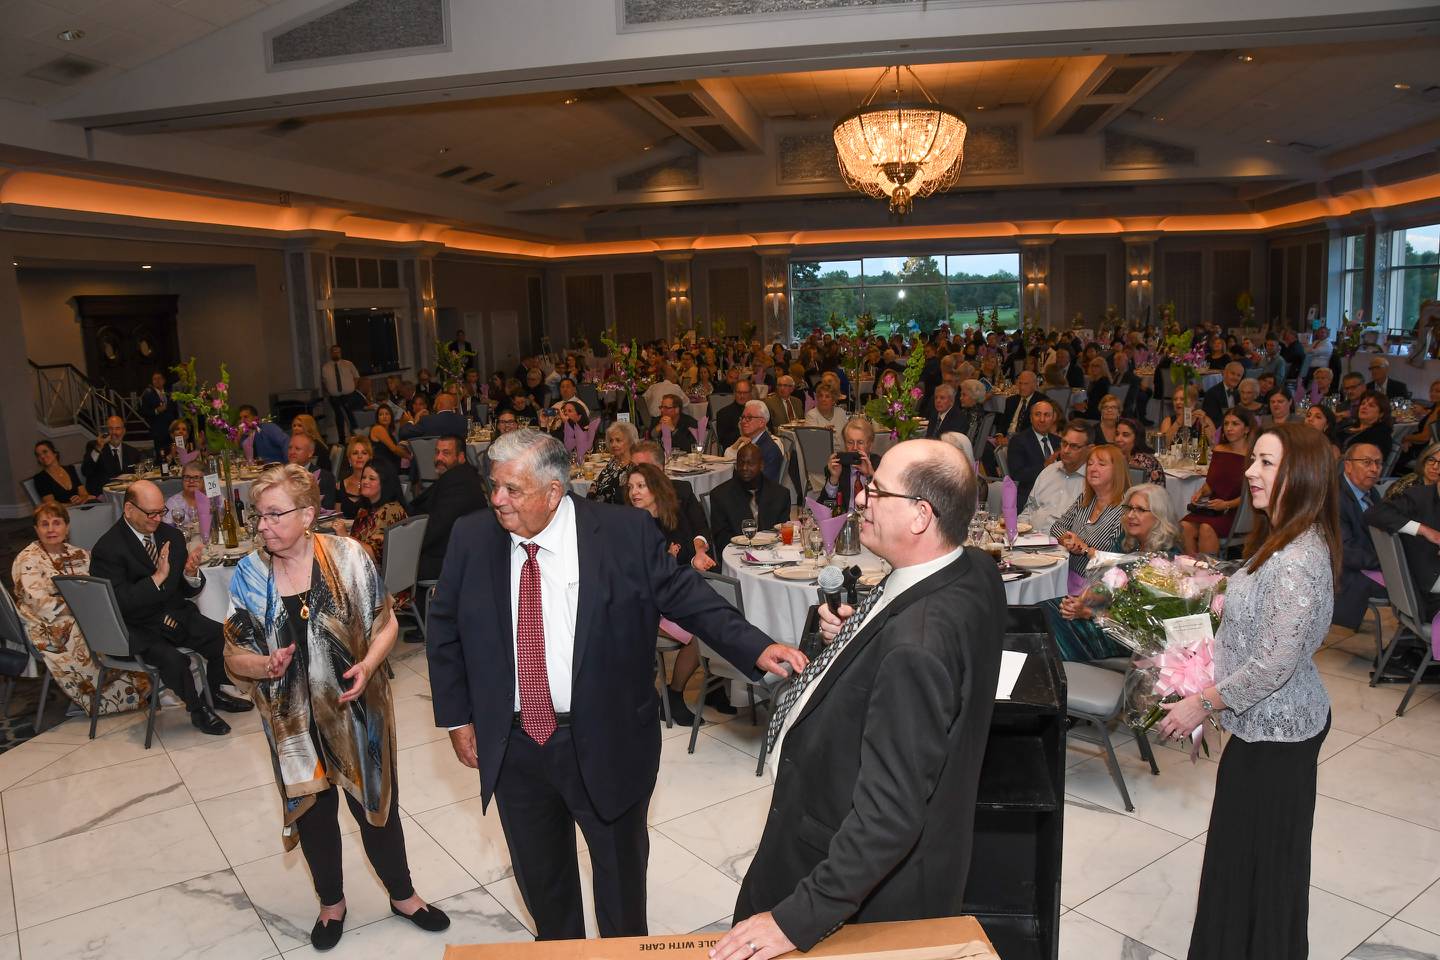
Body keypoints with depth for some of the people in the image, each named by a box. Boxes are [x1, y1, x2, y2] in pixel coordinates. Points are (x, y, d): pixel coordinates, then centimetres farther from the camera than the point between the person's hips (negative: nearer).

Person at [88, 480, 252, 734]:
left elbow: (188, 590, 8)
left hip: (175, 615, 6)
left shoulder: (171, 535, 3)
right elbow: (120, 603, -23)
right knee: (174, 659, -29)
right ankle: (197, 709, -1)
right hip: (138, 629, -6)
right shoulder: (107, 549, -14)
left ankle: (213, 694, 17)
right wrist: (157, 577, -31)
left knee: (225, 638, -11)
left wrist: (191, 574, -16)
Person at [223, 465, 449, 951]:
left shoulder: (347, 556, -13)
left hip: (357, 711, -1)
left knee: (376, 803, 13)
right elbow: (234, 655, 0)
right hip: (295, 720, 2)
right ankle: (331, 902, 43)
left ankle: (402, 893, 37)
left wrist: (368, 664, -22)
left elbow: (385, 623, -4)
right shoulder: (250, 574, -8)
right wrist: (265, 665, -21)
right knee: (313, 811, 18)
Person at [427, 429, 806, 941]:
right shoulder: (471, 538, -5)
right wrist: (457, 716, 4)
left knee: (620, 868, 18)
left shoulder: (626, 532, -15)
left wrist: (756, 648, -20)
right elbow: (445, 630, 6)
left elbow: (688, 597, -9)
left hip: (607, 743, -3)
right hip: (512, 744, 3)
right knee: (539, 876, 22)